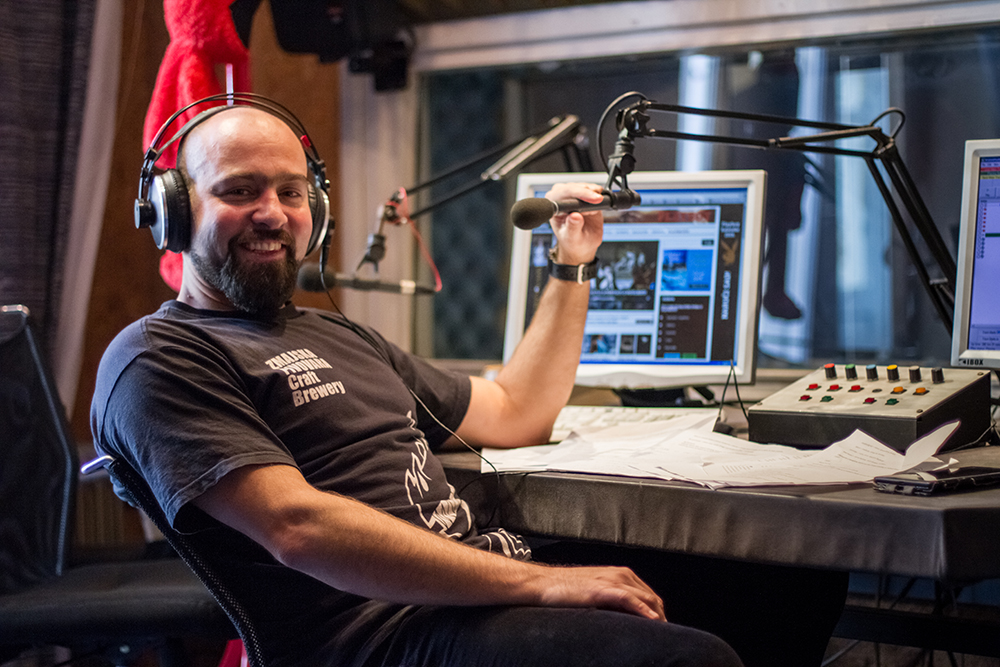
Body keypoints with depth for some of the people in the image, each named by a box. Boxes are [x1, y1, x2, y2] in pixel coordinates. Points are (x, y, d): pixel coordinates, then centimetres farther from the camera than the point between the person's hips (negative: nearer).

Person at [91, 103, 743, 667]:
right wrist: (539, 583, -20)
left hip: (484, 597, 9)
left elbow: (514, 416, 35)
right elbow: (298, 527, -17)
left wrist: (572, 268, 30)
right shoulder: (156, 358, -2)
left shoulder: (341, 337, 26)